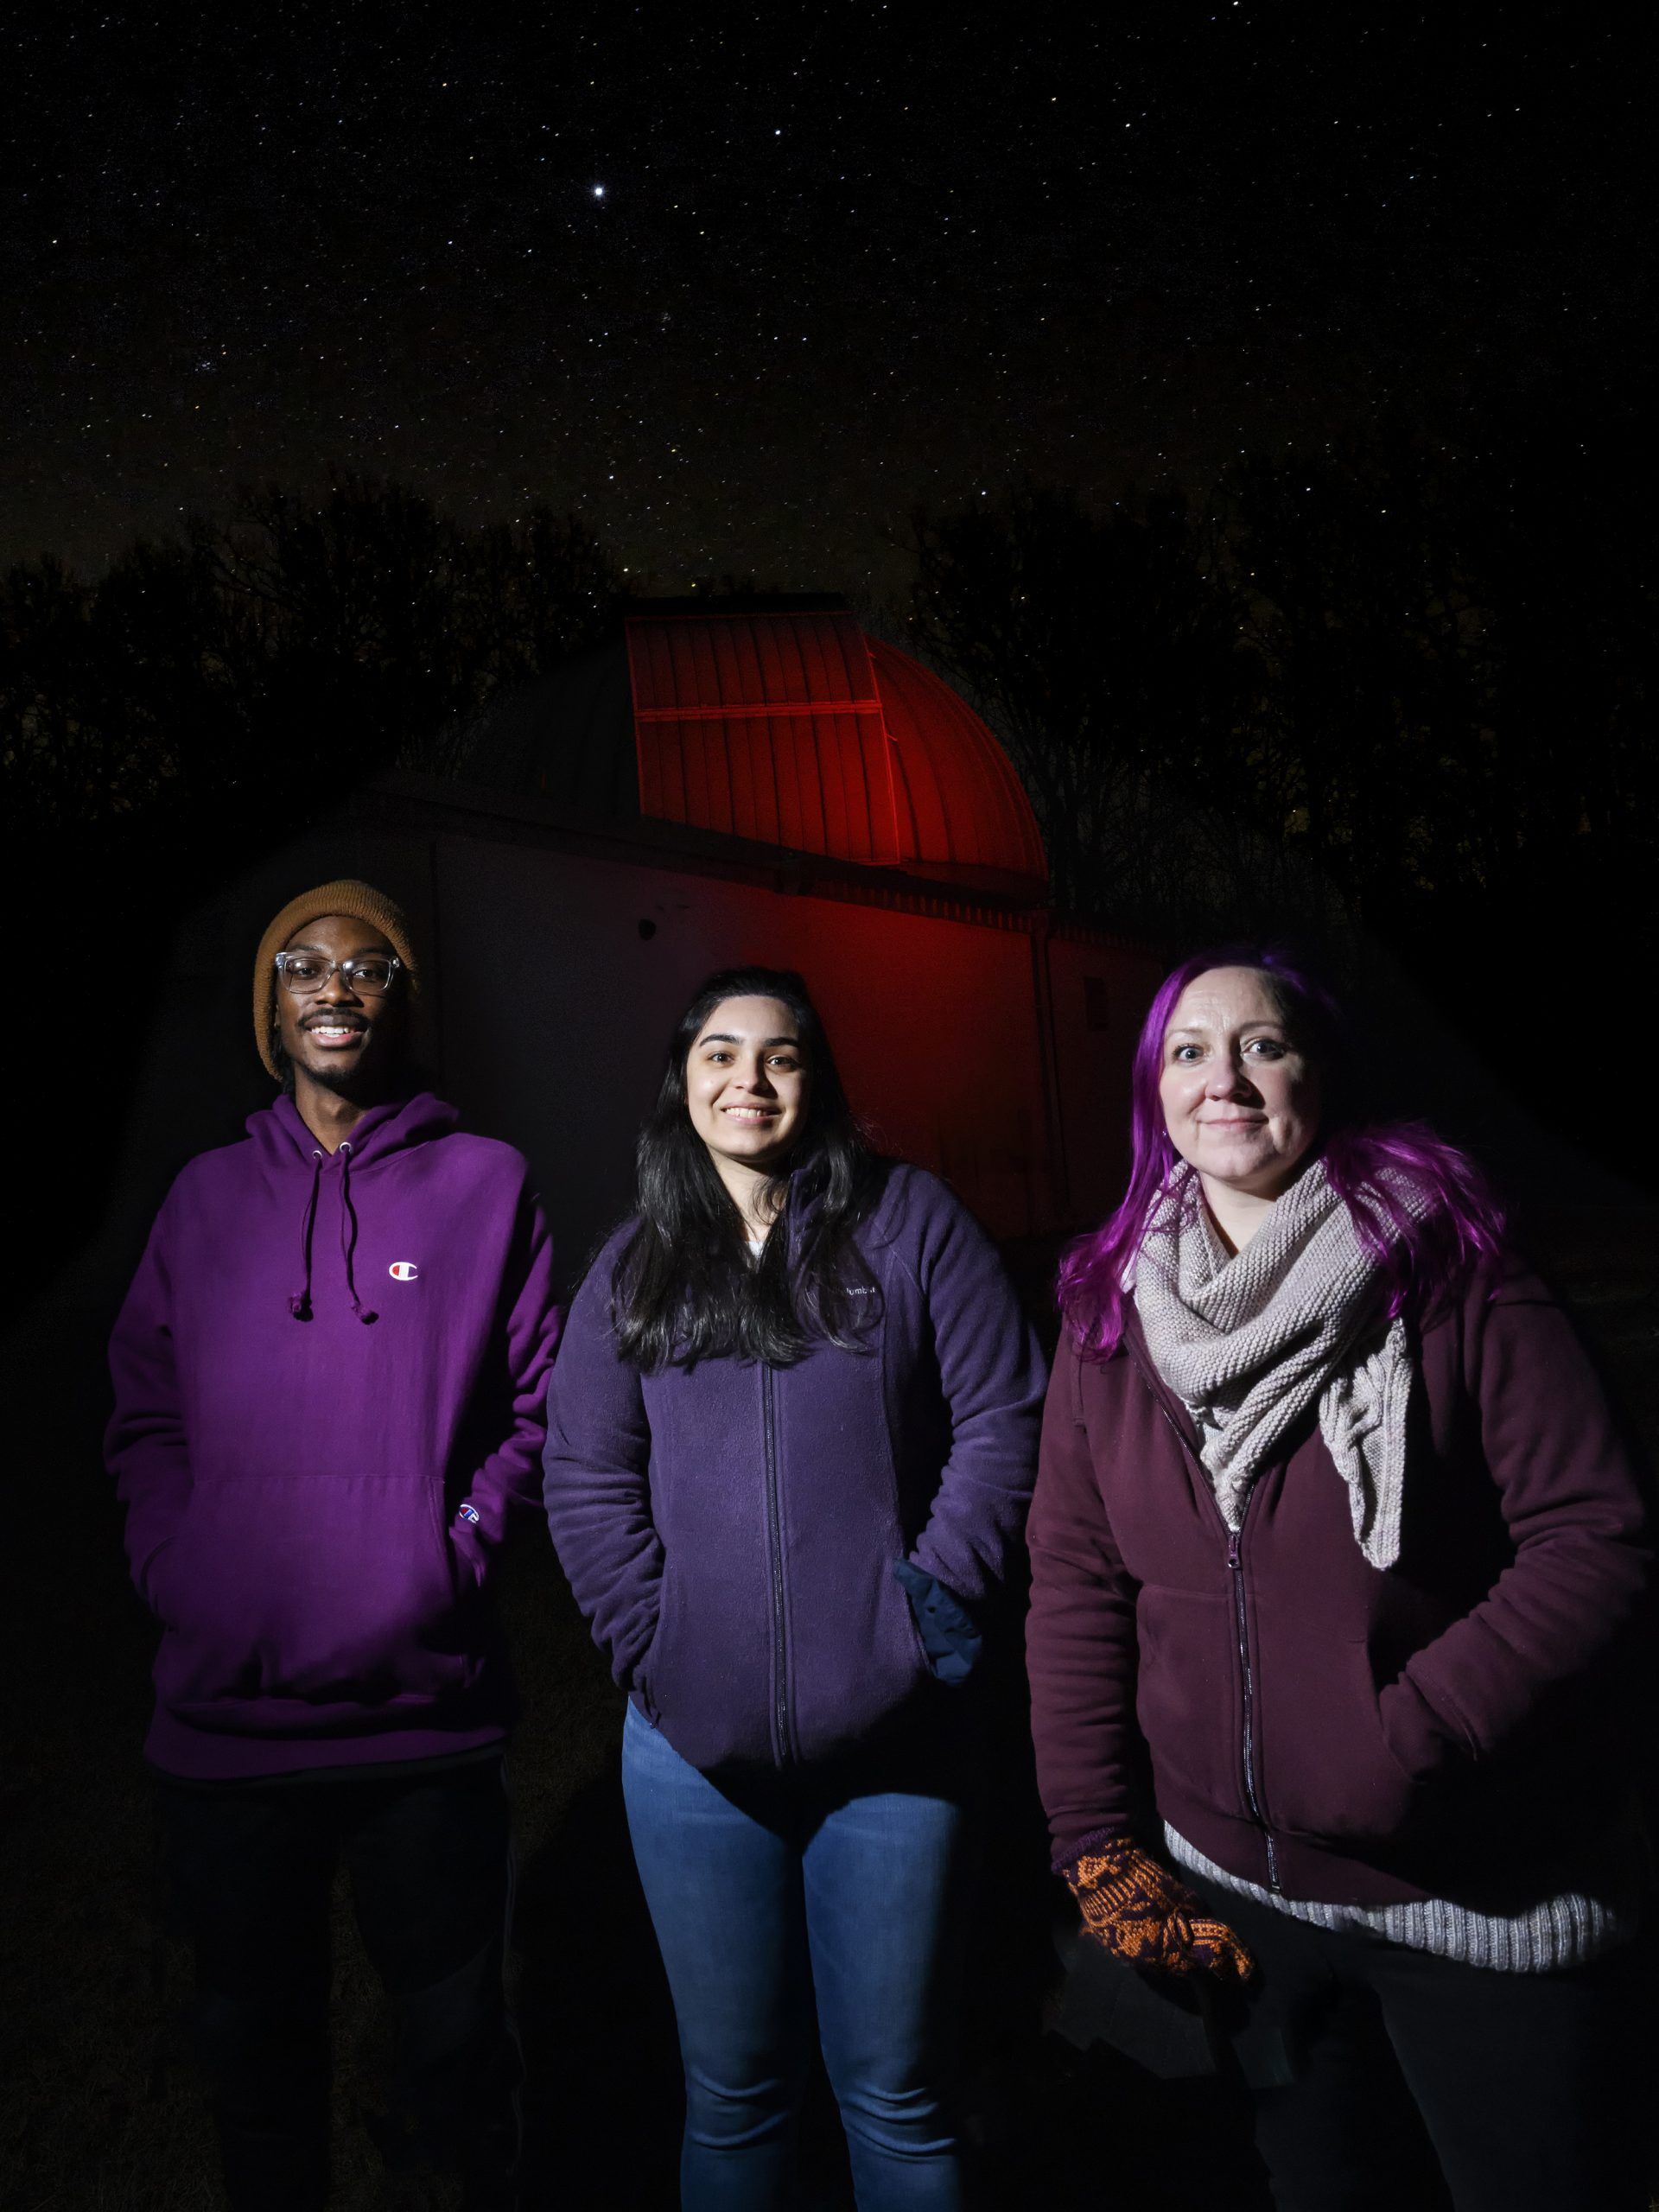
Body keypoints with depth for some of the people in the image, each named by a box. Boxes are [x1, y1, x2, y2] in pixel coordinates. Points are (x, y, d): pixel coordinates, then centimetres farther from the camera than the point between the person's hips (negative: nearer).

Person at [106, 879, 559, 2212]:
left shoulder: (485, 1183, 1)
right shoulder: (208, 1194, 8)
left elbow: (542, 1405, 2)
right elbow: (144, 1414, 10)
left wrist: (459, 1545, -9)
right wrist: (170, 1563, -3)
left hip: (427, 1710, -2)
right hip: (224, 1711, 2)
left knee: (455, 2031, 14)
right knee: (257, 2042, 19)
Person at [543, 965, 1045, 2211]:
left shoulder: (908, 1220, 0)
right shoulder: (635, 1267, 8)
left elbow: (1003, 1420, -4)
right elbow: (587, 1479, 4)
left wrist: (931, 1607, -11)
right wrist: (654, 1642, -7)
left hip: (894, 1734, -2)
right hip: (696, 1744, 2)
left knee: (897, 2095, 12)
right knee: (733, 2093, 17)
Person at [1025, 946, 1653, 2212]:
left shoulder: (1447, 1268, -12)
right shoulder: (1109, 1310, -2)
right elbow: (1075, 1588, -1)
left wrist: (1400, 1750, -21)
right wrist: (1096, 1845, -3)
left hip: (1485, 1901, -3)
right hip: (1233, 1893, 3)